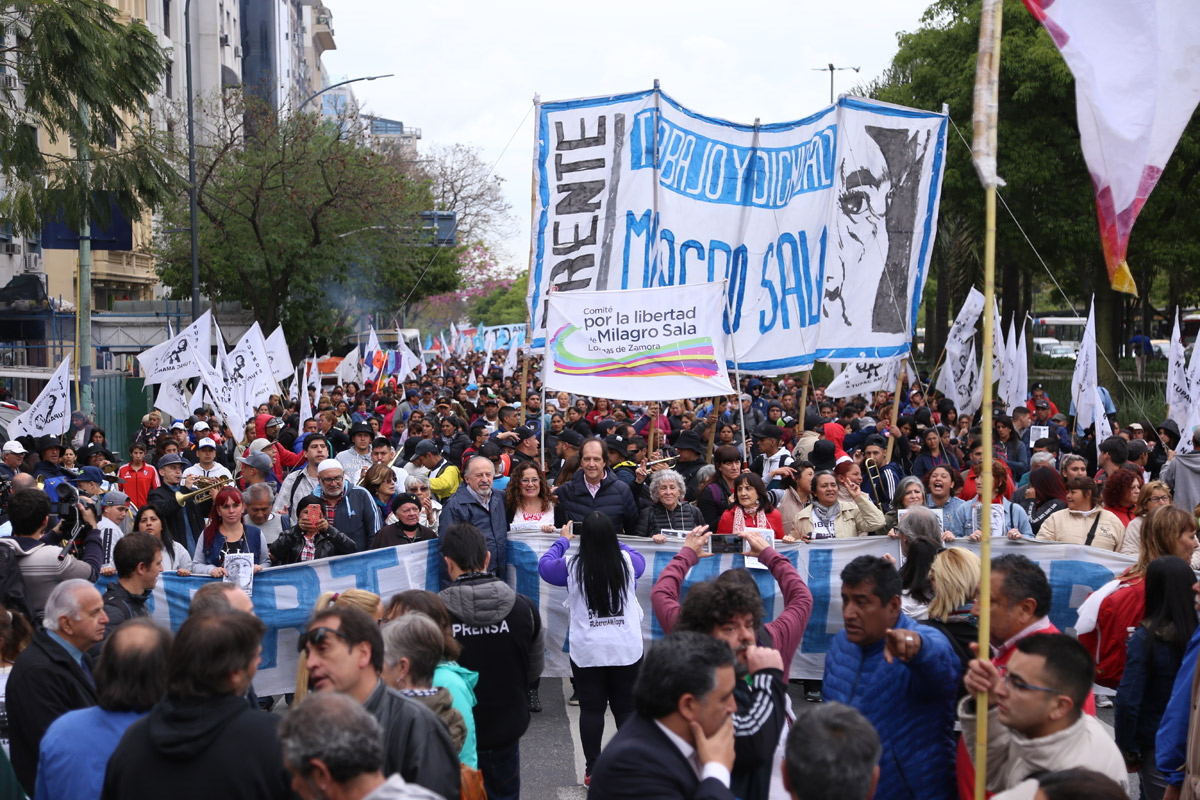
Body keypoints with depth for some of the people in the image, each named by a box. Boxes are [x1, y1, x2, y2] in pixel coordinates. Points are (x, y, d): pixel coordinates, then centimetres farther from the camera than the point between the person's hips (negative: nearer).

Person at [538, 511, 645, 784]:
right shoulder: (628, 562, -5)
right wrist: (610, 540, 30)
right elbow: (640, 559, 21)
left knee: (591, 709, 9)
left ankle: (592, 770, 14)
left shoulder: (572, 566, -8)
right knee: (626, 709, 10)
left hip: (587, 653, -1)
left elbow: (544, 565, 12)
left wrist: (563, 540, 26)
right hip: (627, 650, 1)